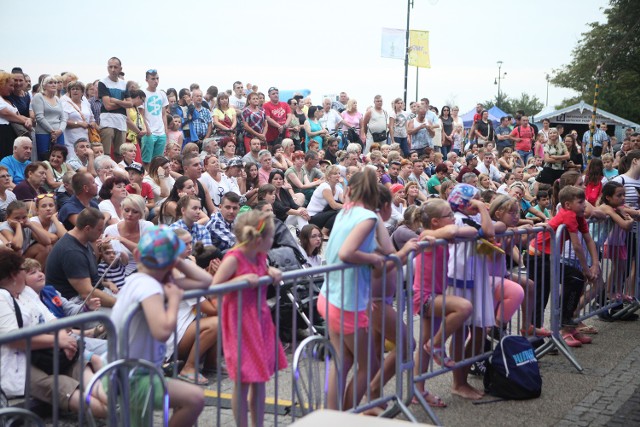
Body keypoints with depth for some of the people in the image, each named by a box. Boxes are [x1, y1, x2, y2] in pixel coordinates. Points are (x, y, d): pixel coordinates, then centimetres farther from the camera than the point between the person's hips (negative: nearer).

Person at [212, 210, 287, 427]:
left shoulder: (260, 256, 3)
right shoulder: (233, 259, -19)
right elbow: (213, 288, -21)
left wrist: (272, 271, 2)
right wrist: (243, 279, -26)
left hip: (260, 322, 8)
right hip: (241, 325, -8)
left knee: (259, 380, 14)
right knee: (243, 382, 0)